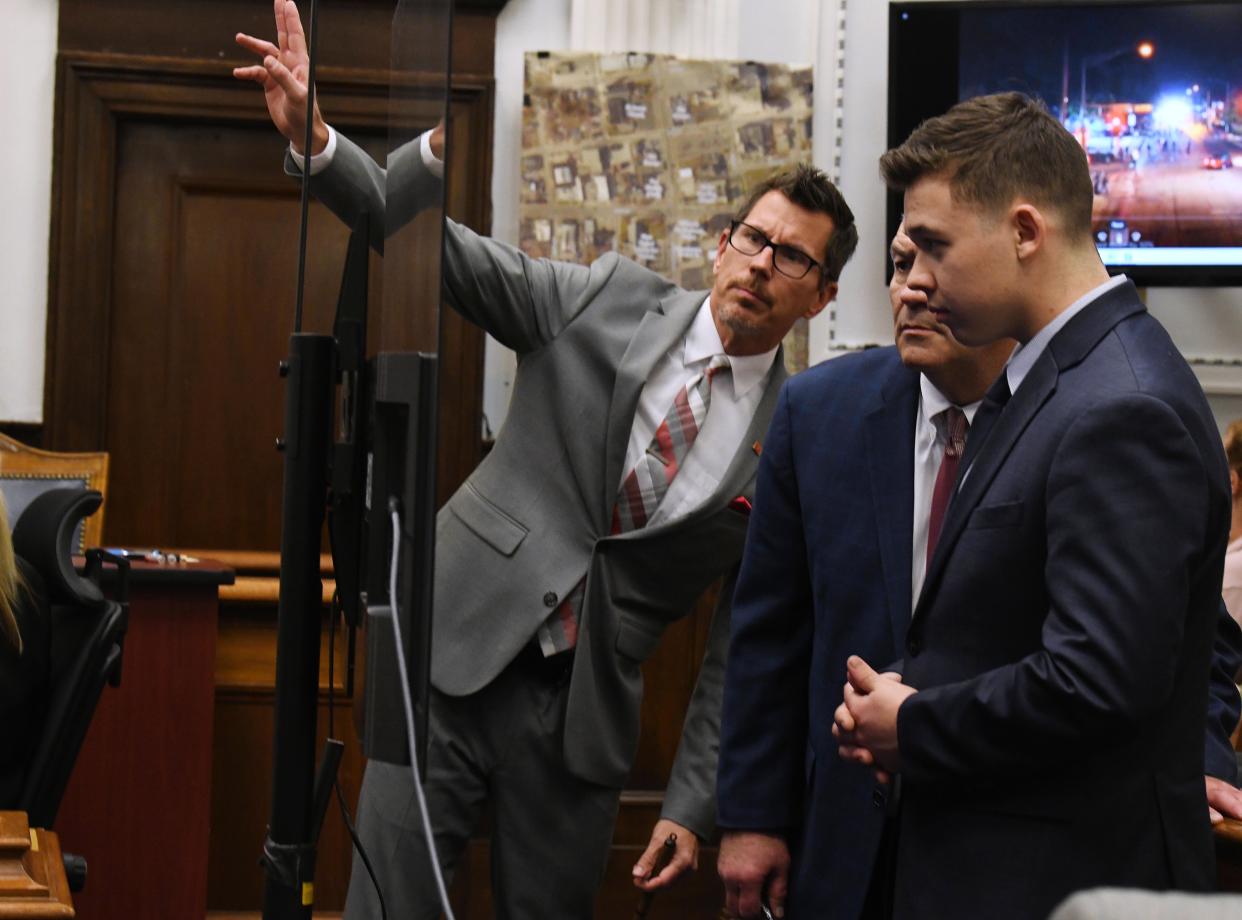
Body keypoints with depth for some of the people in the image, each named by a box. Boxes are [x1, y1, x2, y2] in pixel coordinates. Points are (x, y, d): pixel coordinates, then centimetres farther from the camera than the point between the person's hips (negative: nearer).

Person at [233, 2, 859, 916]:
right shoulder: (608, 301, 2)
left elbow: (744, 641, 3)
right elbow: (433, 246, -5)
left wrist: (694, 805, -1)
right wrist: (314, 140, -21)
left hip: (583, 717, 1)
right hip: (458, 661, 0)